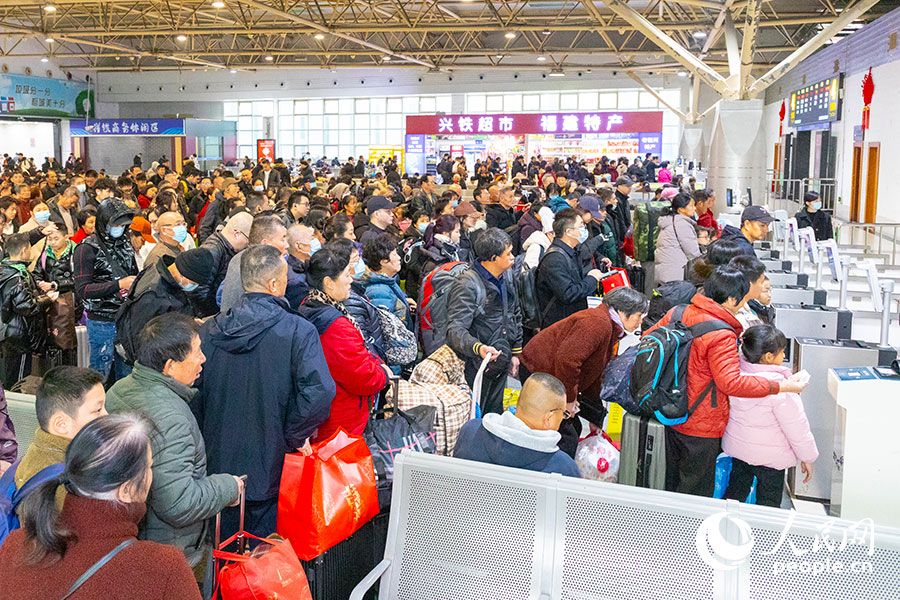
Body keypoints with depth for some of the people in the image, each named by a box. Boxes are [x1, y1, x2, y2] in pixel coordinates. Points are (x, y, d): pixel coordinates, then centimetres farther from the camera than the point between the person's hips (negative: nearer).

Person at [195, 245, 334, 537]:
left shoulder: (209, 330, -3)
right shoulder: (298, 331, -16)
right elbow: (320, 392, -27)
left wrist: (204, 439, 11)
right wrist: (293, 438, -12)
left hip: (217, 464, 4)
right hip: (269, 468, -4)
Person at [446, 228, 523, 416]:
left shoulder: (507, 280, 8)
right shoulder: (467, 285, -20)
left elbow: (515, 317, 22)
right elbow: (455, 329, -27)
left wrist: (515, 353, 19)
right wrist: (478, 348, -43)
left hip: (501, 362, 8)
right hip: (477, 366, -8)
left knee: (495, 415, 18)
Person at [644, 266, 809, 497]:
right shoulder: (721, 336, -27)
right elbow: (731, 382, -33)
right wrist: (781, 387, -27)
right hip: (701, 426, -8)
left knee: (671, 481, 25)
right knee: (696, 489, 10)